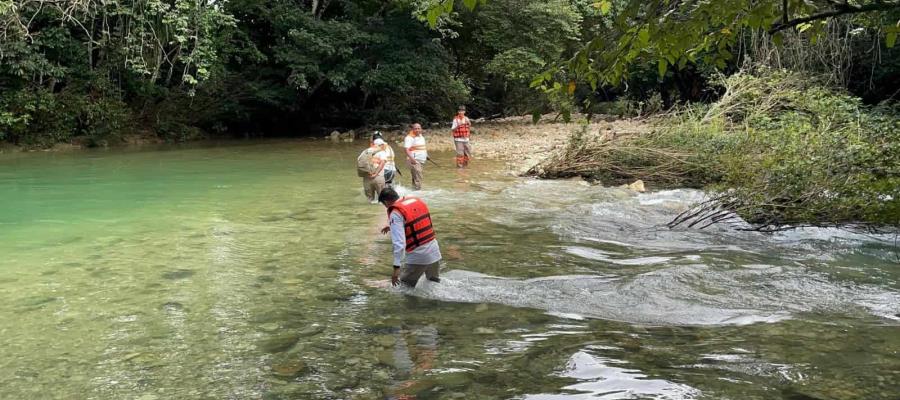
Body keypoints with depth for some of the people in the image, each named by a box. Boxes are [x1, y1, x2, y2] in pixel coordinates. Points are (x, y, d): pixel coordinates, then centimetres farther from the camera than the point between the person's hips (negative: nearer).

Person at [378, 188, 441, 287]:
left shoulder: (396, 213, -13)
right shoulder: (417, 201, 8)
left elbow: (399, 243, -22)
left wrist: (396, 267, -23)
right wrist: (393, 227, 29)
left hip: (417, 256, -7)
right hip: (434, 252, 7)